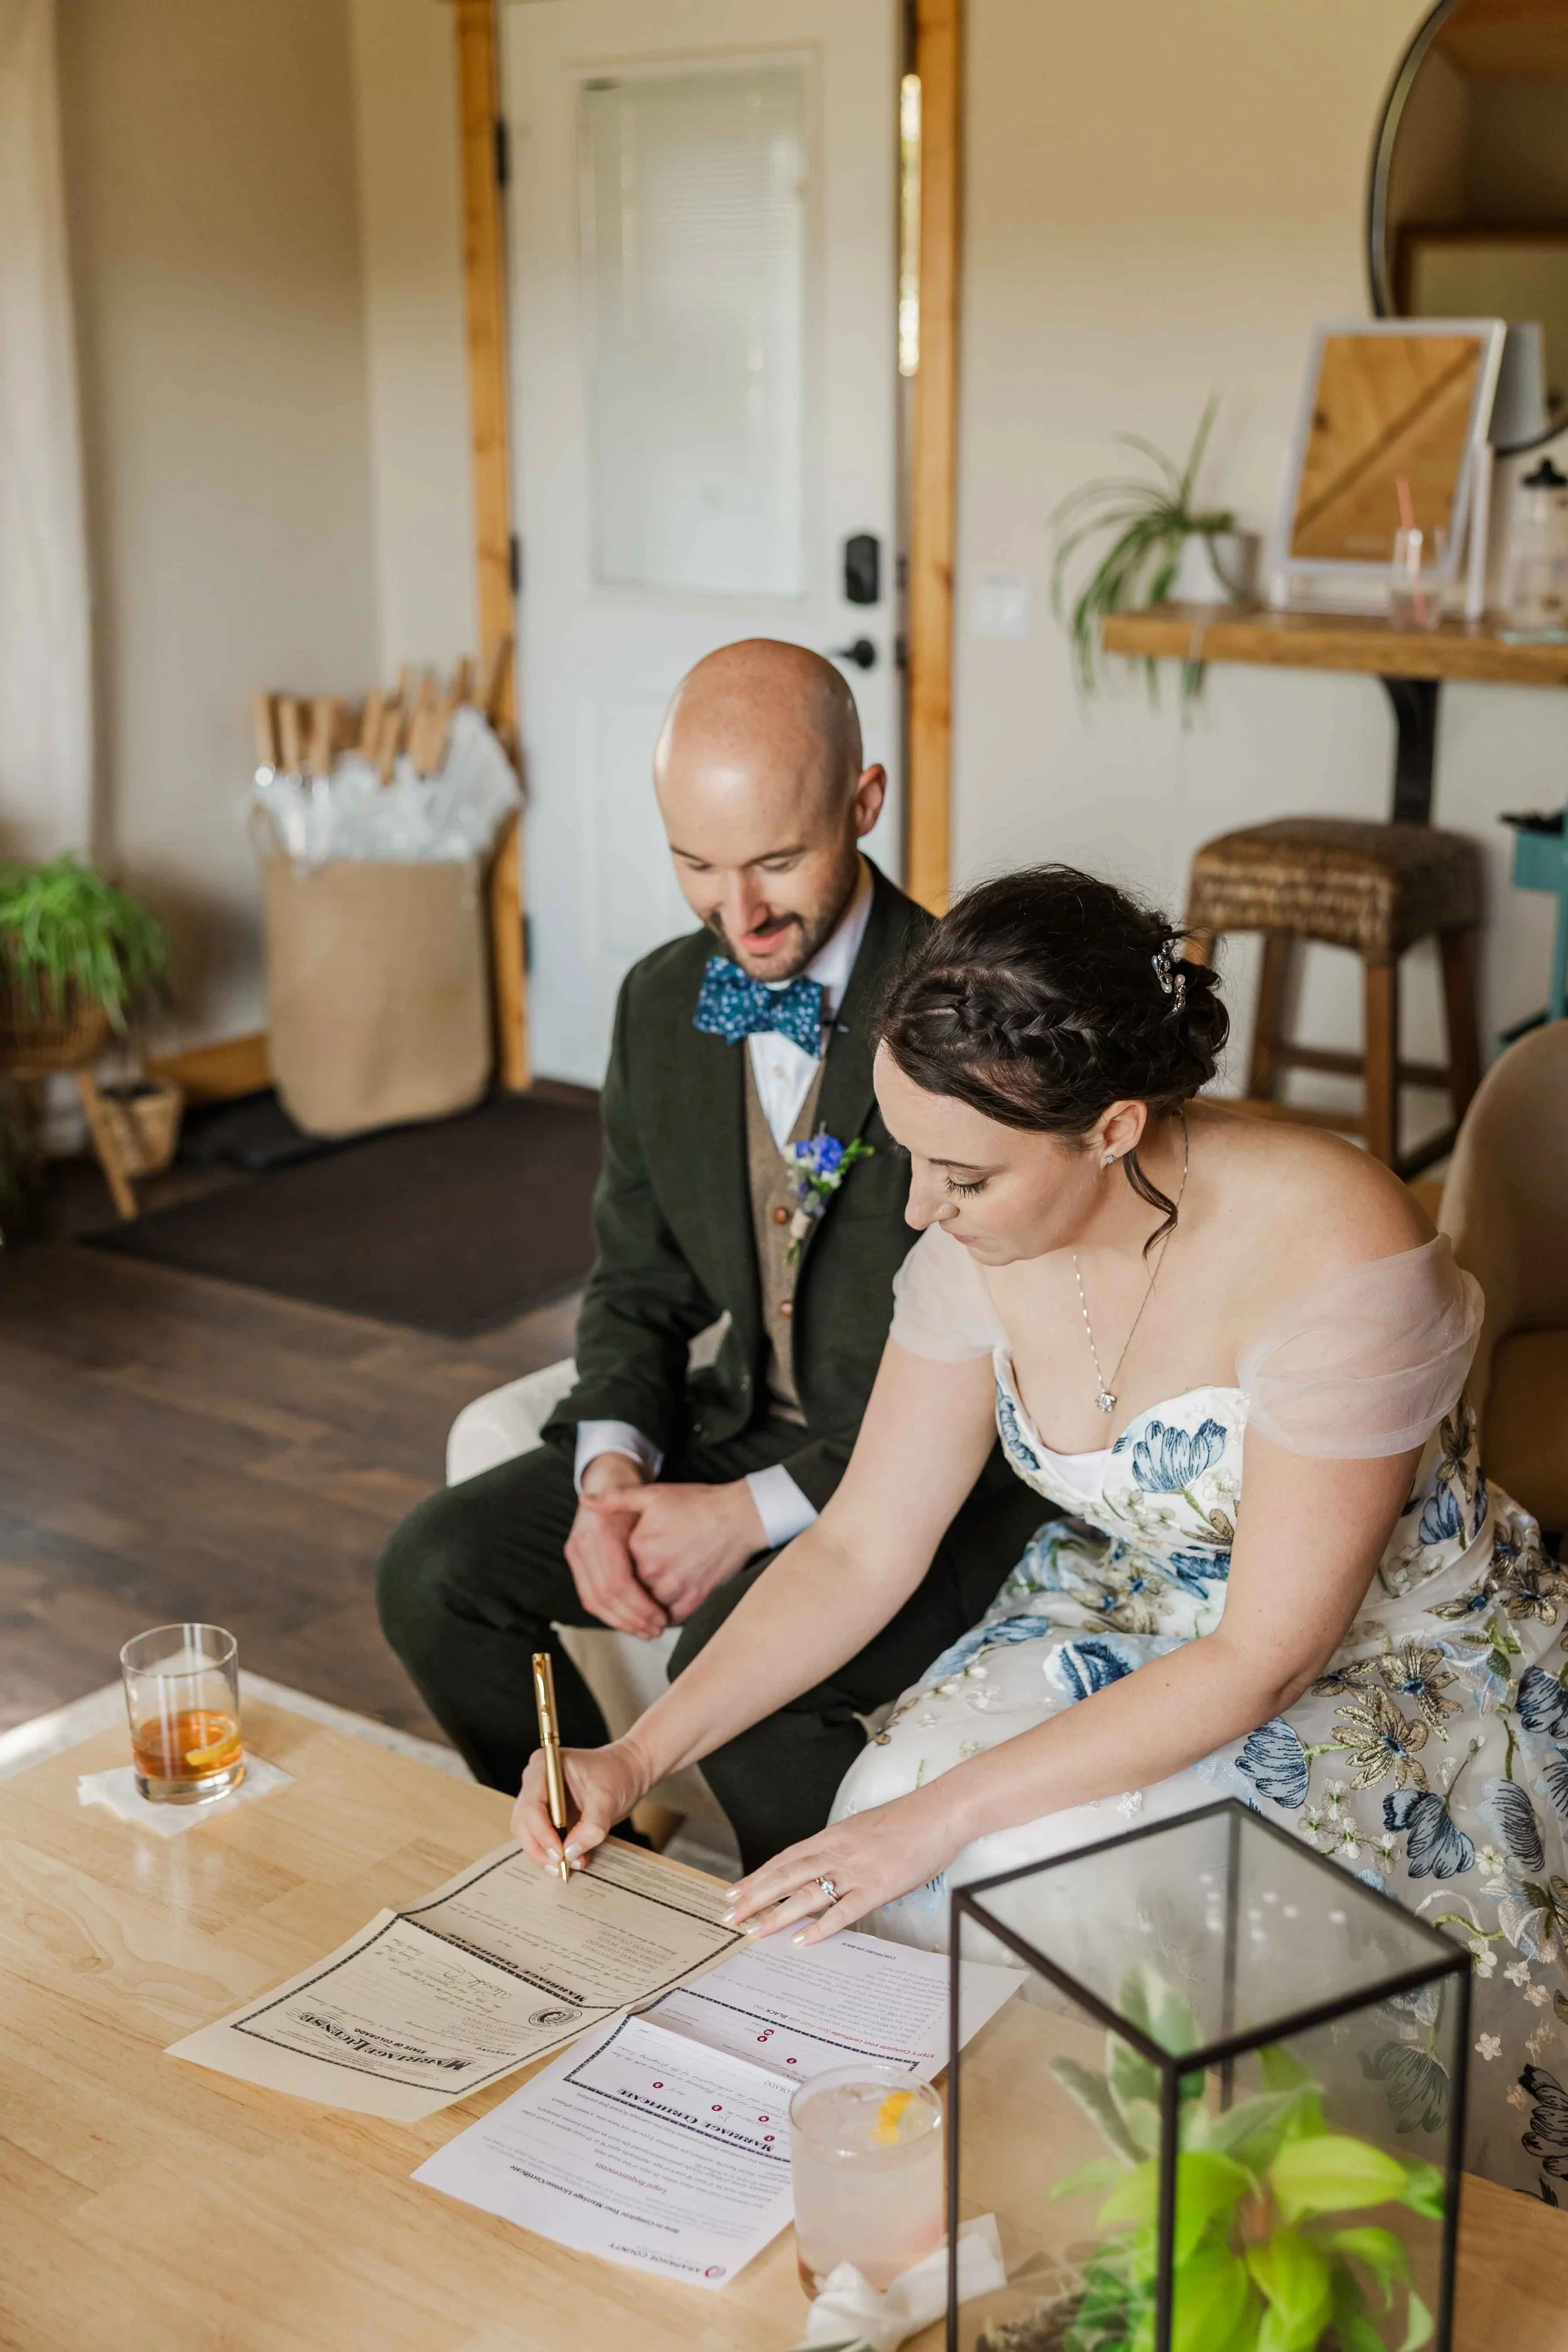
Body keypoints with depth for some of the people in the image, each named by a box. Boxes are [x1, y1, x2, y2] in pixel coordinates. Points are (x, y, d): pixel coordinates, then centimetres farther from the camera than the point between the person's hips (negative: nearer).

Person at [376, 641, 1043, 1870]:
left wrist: (755, 1512, -21)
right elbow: (637, 1284, 11)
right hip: (744, 1428, 7)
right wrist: (612, 1472, -9)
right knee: (437, 1566, -7)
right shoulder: (662, 1003, 2)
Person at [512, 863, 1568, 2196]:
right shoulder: (989, 1237, -13)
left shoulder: (1333, 1250, -32)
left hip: (1386, 1661, -4)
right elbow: (862, 1550, -5)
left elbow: (1266, 1657, -26)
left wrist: (944, 1812, -28)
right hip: (1131, 1618, 5)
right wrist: (641, 1754, -14)